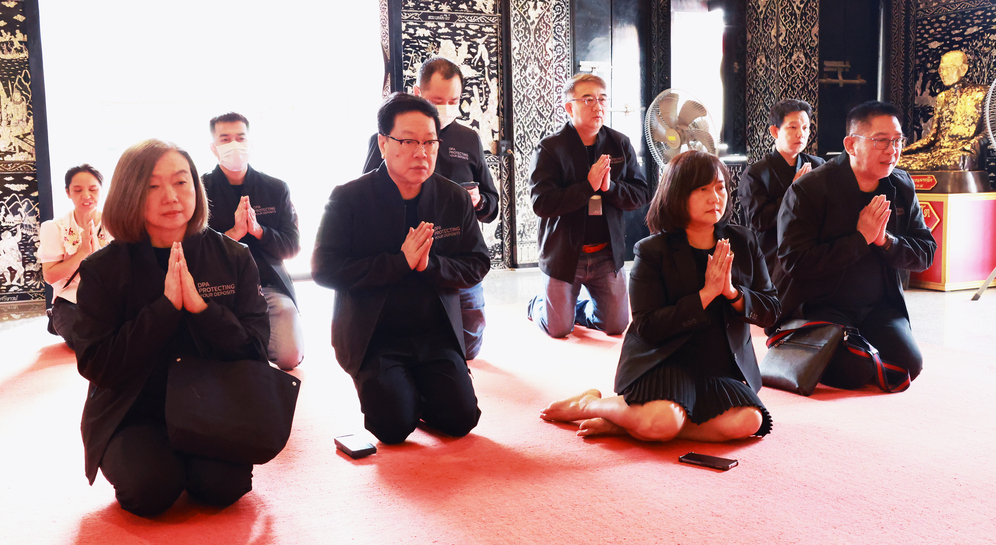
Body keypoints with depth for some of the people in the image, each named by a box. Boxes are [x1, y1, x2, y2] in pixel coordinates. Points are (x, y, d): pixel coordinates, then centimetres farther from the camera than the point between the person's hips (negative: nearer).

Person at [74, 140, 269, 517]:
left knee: (224, 483, -24)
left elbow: (256, 351, -7)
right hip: (133, 412, -1)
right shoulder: (102, 270, -5)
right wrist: (166, 306, -22)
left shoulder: (233, 258, -2)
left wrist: (200, 305, -23)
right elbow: (95, 365, -12)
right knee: (152, 487, -27)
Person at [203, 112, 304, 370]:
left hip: (269, 284, 2)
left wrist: (258, 230, -12)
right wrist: (235, 232, -17)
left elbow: (293, 246, 5)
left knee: (290, 357, -18)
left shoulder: (276, 189, 9)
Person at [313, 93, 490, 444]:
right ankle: (389, 391, 17)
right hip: (373, 338, -3)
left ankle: (416, 392, 20)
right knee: (393, 426, -18)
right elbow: (324, 269, -15)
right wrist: (401, 262, -21)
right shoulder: (348, 199, -8)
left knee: (461, 419, -11)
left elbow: (478, 264, 2)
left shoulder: (454, 198, 2)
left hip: (436, 334, 3)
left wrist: (429, 265, -19)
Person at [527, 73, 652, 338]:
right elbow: (541, 203, -20)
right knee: (558, 330, 5)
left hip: (607, 253, 4)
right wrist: (588, 185, -24)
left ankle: (578, 310, 36)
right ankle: (538, 305, 39)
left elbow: (642, 194, 0)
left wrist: (610, 187, -19)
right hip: (564, 254, -3)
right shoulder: (550, 148, -10)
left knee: (617, 325, 7)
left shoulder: (620, 144, 3)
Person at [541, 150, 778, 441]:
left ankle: (625, 425, -14)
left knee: (748, 421, -25)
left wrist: (732, 292, -14)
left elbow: (770, 311, 7)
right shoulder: (652, 251, -7)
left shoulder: (743, 242, 6)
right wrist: (706, 293, -19)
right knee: (662, 423, -33)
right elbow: (647, 327, -14)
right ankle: (589, 404, -1)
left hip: (722, 368, 5)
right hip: (664, 362, -5)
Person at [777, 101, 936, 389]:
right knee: (855, 371, -25)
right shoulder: (808, 189, -14)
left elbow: (926, 253, 6)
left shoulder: (903, 187, 5)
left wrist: (885, 240, -15)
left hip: (879, 307, 6)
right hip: (820, 306, -5)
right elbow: (794, 260, -22)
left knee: (909, 364, -15)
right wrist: (860, 238, -20)